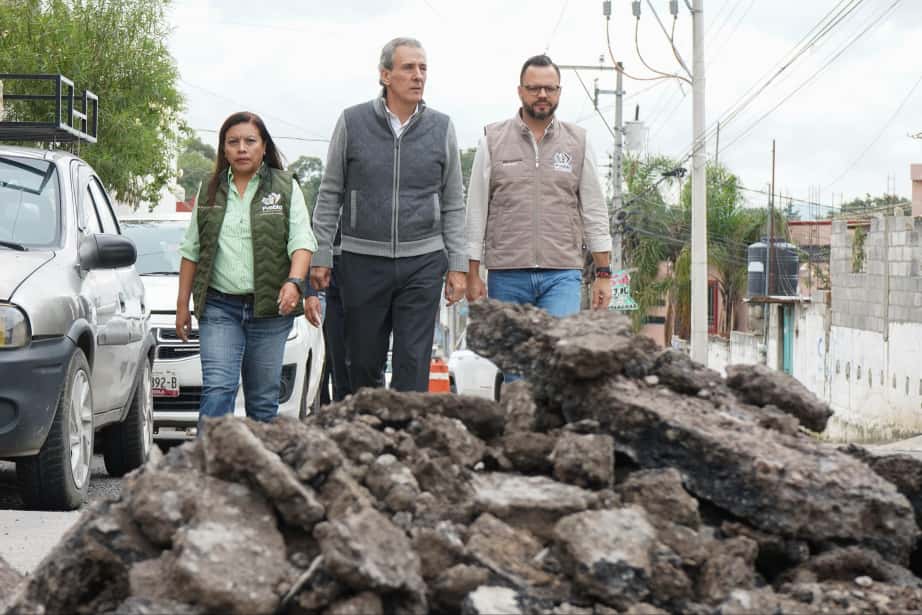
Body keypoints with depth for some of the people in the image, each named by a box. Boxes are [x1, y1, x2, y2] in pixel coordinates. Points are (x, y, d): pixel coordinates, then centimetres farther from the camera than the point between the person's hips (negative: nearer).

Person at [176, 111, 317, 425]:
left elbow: (302, 241, -5)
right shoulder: (210, 192, 12)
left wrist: (294, 281, -23)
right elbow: (191, 251, 15)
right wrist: (183, 304, 11)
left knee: (264, 398, 5)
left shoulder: (286, 188, 5)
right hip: (219, 308, 1)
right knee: (217, 389, -13)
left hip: (270, 307, -1)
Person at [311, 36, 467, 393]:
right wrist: (320, 256, 1)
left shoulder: (441, 128, 5)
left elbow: (453, 205, 9)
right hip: (363, 261, 0)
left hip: (423, 261, 0)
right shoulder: (352, 123, 1)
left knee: (413, 364, -4)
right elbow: (330, 195, 5)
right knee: (363, 363, 7)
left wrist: (457, 266, 4)